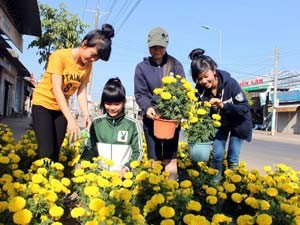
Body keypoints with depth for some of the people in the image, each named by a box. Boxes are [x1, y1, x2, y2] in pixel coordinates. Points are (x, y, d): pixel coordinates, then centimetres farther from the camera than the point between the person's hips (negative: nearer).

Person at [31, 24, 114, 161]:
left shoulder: (88, 65, -5)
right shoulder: (60, 56, -22)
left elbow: (81, 91, -7)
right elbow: (57, 90, -28)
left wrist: (86, 114, -24)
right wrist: (71, 119, -36)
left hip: (61, 107, 5)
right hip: (43, 103, -5)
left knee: (55, 152, 1)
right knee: (46, 152, -15)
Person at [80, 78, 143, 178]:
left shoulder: (132, 124, 2)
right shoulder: (97, 123, 8)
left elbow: (138, 152, 5)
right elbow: (90, 148, 14)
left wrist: (127, 167, -10)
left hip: (122, 174, -2)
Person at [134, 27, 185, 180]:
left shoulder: (175, 65, 3)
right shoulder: (142, 67, 3)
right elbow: (140, 93, -1)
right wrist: (147, 107, -21)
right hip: (151, 117, 1)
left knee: (170, 159, 1)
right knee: (154, 159, 7)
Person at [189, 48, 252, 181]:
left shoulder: (230, 83, -32)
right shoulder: (200, 89, -20)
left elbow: (245, 108, -29)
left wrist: (223, 105, -42)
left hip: (238, 123, -3)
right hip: (219, 123, 3)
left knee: (233, 158, -3)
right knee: (217, 154, -1)